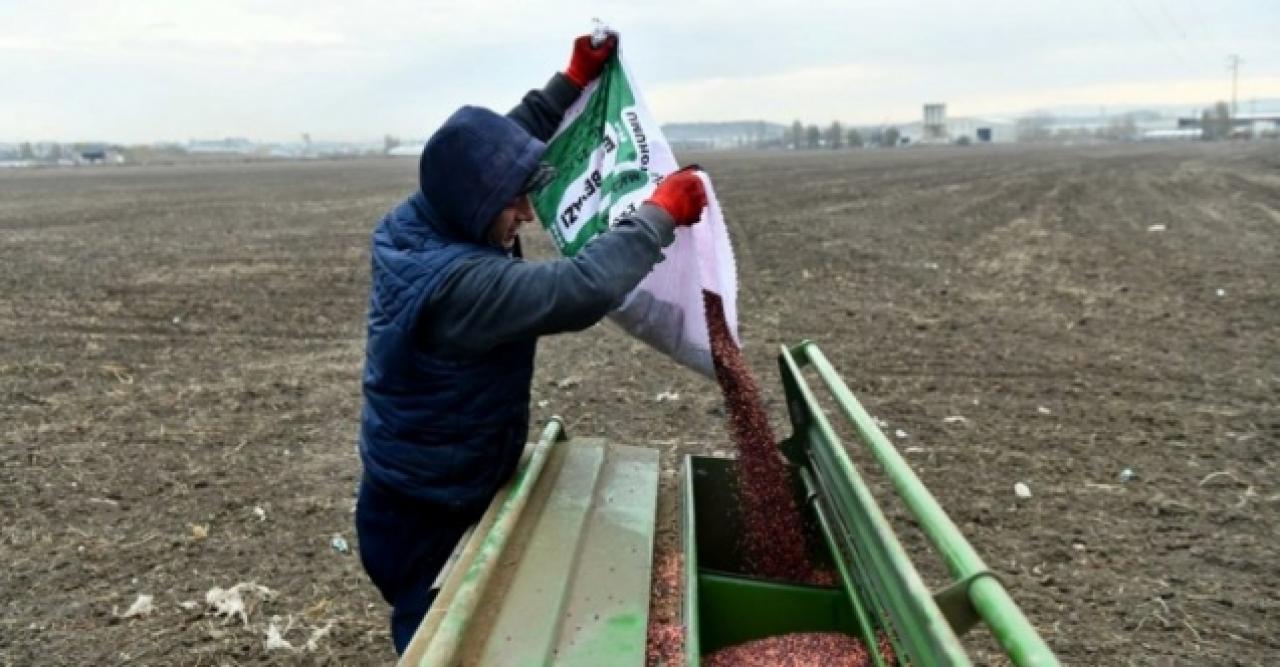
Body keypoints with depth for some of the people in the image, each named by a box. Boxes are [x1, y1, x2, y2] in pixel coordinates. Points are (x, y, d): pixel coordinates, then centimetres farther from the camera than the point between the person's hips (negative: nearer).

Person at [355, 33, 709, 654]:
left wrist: (573, 82, 7)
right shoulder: (458, 284, -34)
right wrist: (660, 214, -24)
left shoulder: (410, 222, -6)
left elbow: (496, 152, 6)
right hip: (427, 521, -9)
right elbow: (583, 289, -37)